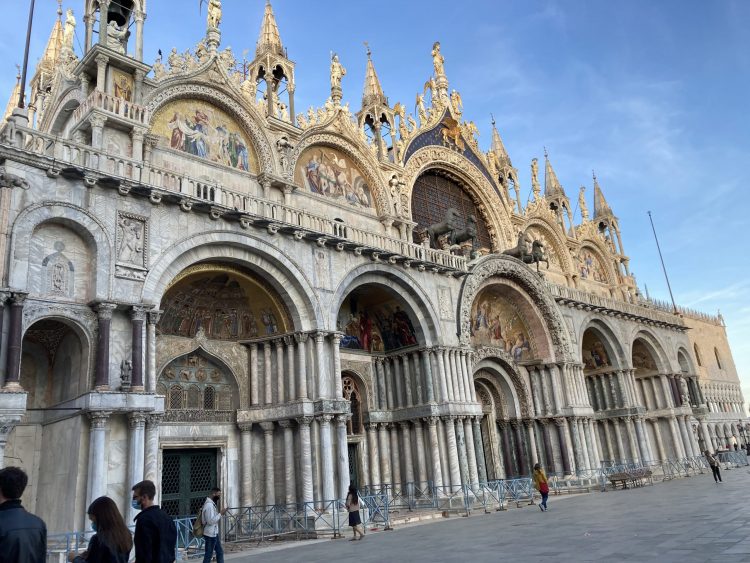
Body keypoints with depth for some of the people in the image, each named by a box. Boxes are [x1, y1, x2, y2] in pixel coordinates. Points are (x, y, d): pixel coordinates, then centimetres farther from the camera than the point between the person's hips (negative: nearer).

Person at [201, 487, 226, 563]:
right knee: (208, 555, 1)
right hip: (210, 534, -10)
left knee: (220, 552, 14)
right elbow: (211, 521, -26)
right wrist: (220, 514, -20)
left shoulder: (212, 504, 10)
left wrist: (220, 514, 6)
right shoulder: (209, 505, -22)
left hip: (214, 533, 10)